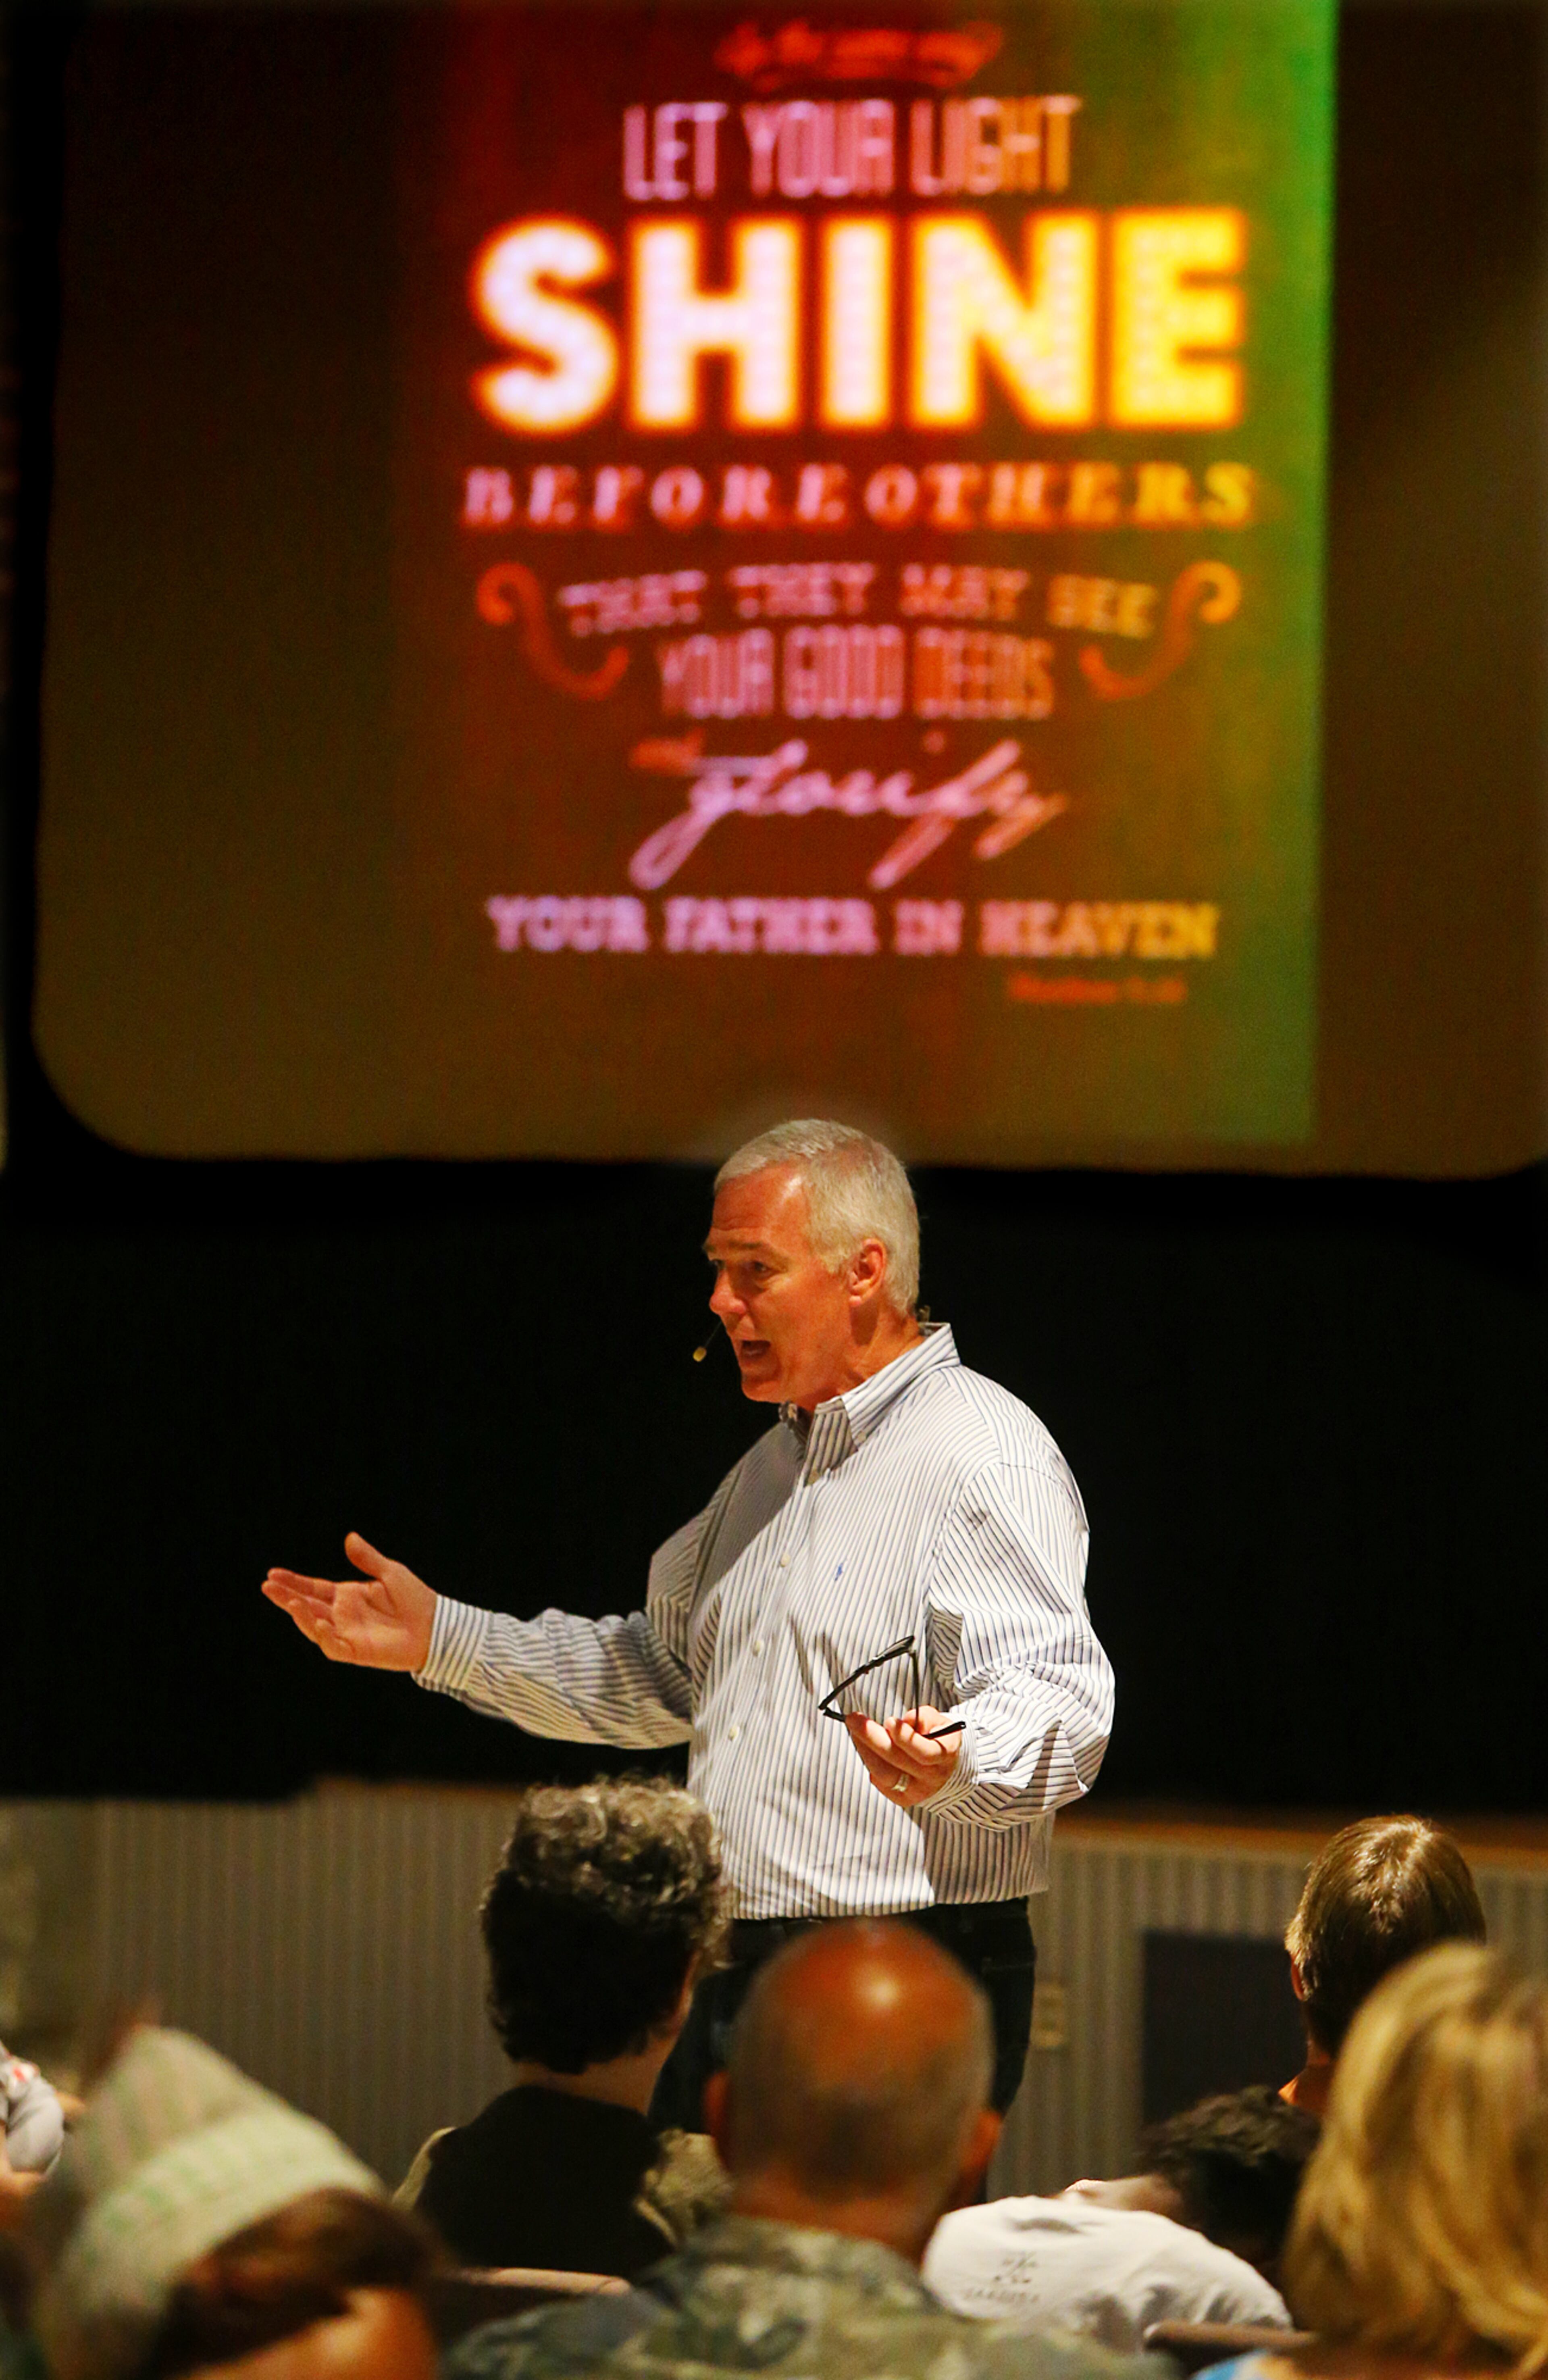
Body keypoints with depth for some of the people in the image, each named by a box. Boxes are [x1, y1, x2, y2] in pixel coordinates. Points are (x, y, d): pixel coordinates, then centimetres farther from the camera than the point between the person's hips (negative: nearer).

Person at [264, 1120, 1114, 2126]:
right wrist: (440, 1639, 26)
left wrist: (951, 1764, -45)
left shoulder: (986, 1459, -11)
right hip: (731, 1986, 9)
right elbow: (665, 1673, 31)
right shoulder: (778, 1462, 20)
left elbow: (1060, 1710, -23)